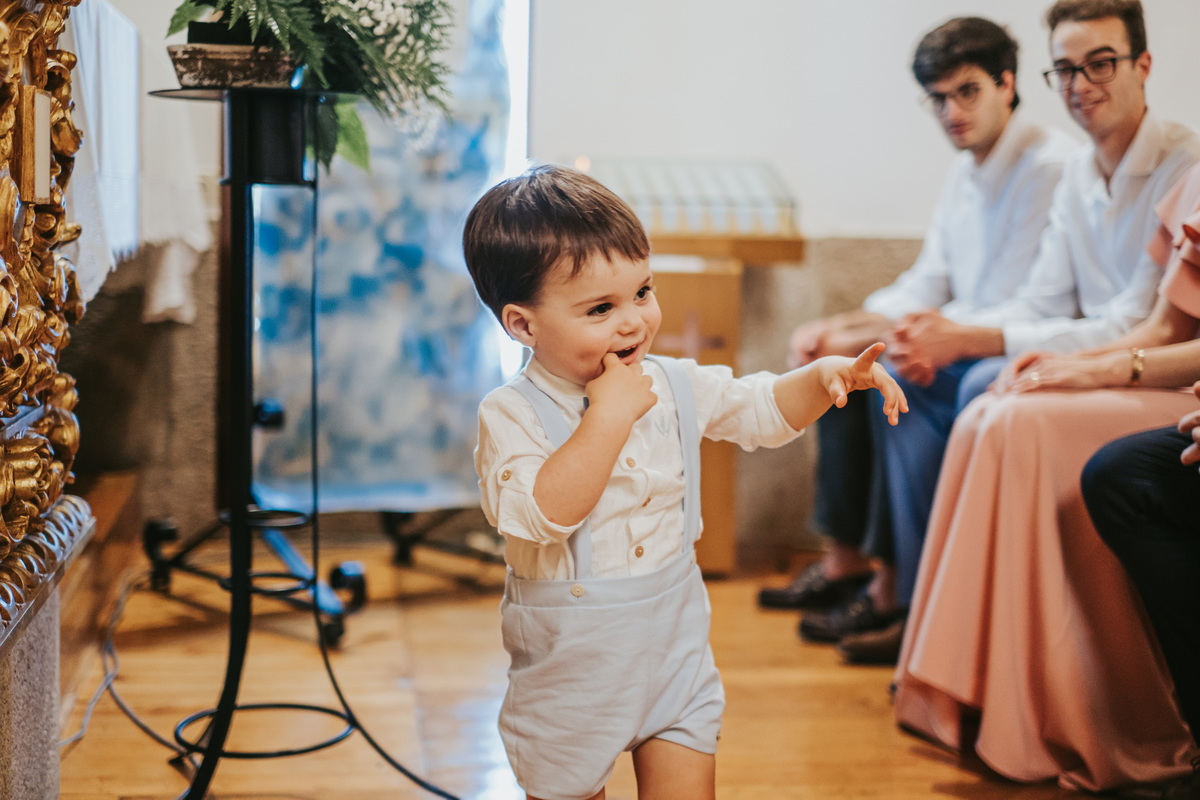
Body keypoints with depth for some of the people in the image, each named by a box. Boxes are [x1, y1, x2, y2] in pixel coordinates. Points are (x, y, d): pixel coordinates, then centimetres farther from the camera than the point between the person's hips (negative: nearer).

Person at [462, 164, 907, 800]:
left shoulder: (675, 386, -2)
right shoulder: (510, 415, -19)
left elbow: (764, 410, 12)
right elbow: (542, 514, -34)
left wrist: (824, 376, -7)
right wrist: (608, 417, -33)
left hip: (676, 647, 4)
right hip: (570, 667, -4)